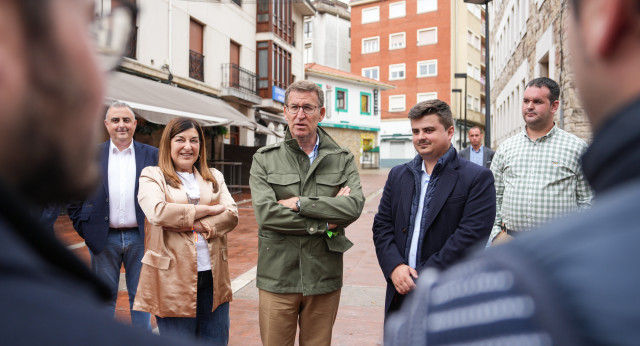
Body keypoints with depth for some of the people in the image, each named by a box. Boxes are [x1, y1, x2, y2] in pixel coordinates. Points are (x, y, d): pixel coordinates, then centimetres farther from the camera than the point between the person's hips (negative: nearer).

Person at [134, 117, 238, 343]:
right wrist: (207, 210, -10)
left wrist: (192, 224, -14)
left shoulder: (214, 177, 14)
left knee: (216, 339, 12)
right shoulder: (152, 176, 3)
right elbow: (157, 212, -18)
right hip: (173, 278, -3)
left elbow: (231, 215, -1)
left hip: (213, 275, 4)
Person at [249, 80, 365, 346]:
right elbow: (266, 213, -13)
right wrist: (326, 222, -11)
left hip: (324, 278, 1)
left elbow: (354, 206, -12)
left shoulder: (343, 160, 5)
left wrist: (300, 203, -15)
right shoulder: (264, 159, 1)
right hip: (278, 277, -1)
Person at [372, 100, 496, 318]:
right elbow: (382, 225, 7)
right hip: (401, 293, 4)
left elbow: (470, 236, -15)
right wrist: (394, 266, -10)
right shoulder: (398, 175, 11)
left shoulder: (478, 178, -6)